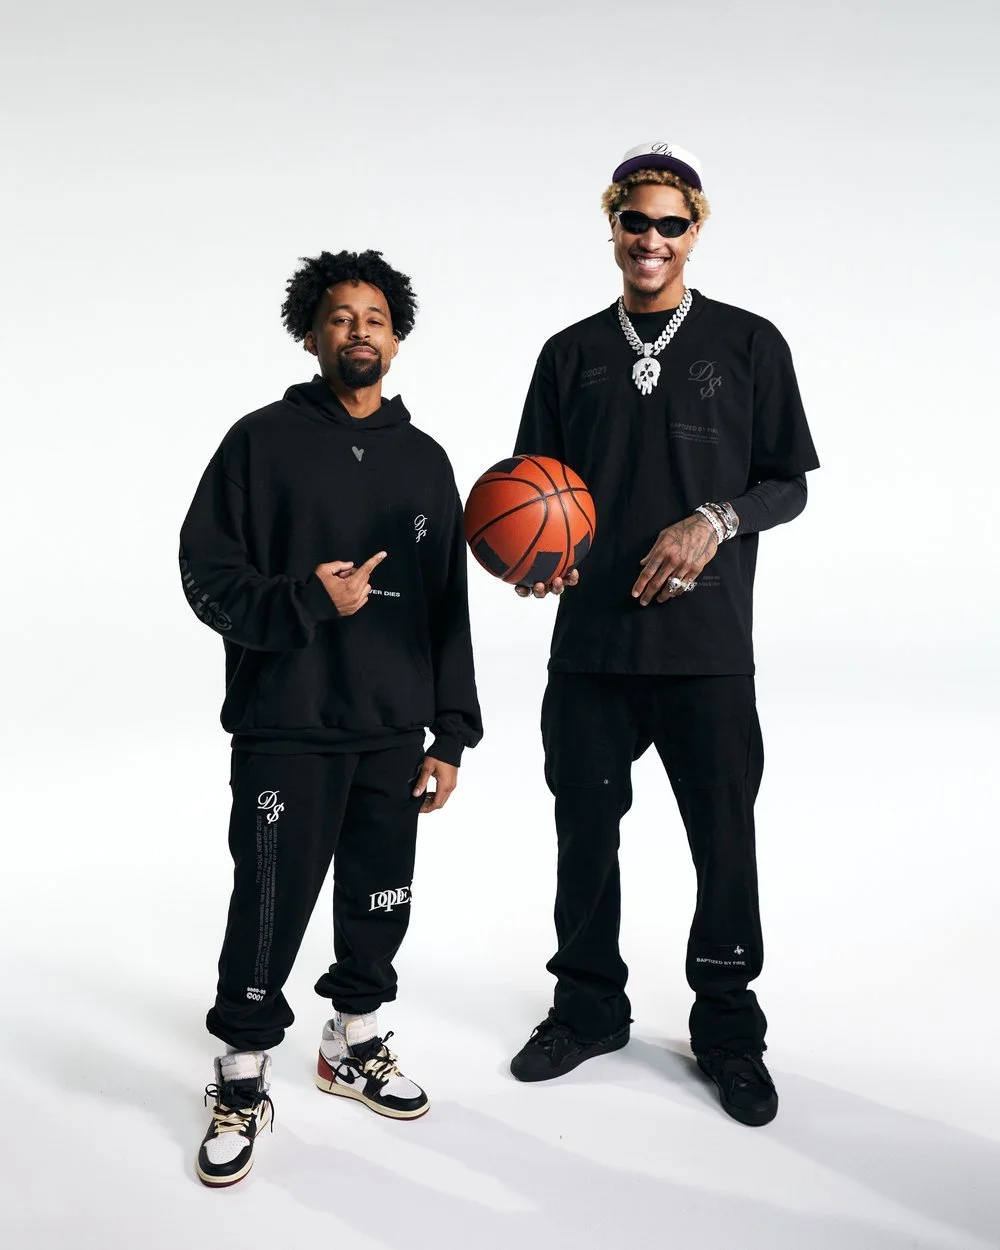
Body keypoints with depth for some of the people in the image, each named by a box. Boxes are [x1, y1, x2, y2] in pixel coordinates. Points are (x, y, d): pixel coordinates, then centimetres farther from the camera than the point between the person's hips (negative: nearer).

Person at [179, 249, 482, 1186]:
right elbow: (207, 575, -5)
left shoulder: (423, 460, 10)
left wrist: (450, 733, 6)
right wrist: (306, 599, -22)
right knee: (270, 910, 1)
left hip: (393, 735, 4)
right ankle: (242, 1082, 22)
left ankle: (354, 1045, 36)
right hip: (285, 733, -4)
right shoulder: (264, 441, -2)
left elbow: (448, 609, 10)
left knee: (381, 905, 13)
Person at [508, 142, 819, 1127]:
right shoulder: (573, 354, 10)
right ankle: (589, 1008, 31)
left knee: (724, 837, 5)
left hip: (707, 643, -2)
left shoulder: (749, 345, 4)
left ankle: (728, 1032, 25)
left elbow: (786, 483, 4)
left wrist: (714, 523, -15)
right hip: (592, 638, 2)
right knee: (586, 827, 11)